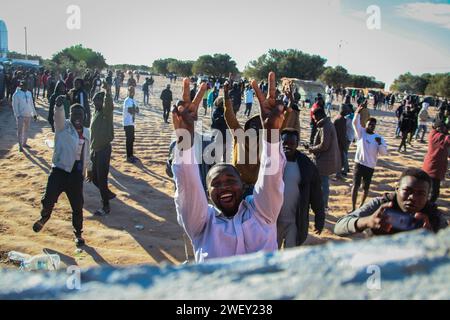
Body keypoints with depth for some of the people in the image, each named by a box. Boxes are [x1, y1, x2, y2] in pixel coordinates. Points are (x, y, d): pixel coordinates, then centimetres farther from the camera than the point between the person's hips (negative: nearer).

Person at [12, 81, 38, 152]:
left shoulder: (29, 93, 7)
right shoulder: (16, 94, -10)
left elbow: (31, 104, 13)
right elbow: (15, 106, -10)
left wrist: (34, 114, 12)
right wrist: (17, 115, -16)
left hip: (28, 115, 6)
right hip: (21, 116, -5)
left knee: (26, 130, 16)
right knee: (20, 131, 0)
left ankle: (24, 143, 29)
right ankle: (20, 146, 6)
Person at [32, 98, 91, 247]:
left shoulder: (86, 132, 10)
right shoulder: (63, 126, -5)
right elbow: (58, 117, -29)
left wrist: (89, 169, 21)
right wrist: (59, 106, -49)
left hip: (77, 174, 3)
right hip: (60, 170, -3)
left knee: (78, 206, 7)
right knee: (49, 199, -9)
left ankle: (78, 233, 26)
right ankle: (44, 217, 27)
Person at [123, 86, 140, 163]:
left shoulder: (134, 101, 13)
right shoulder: (127, 101, -15)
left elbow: (137, 110, 8)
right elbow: (131, 111, -25)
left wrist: (134, 110, -13)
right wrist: (135, 110, -7)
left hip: (132, 123, 9)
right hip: (128, 123, -9)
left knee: (132, 139, 14)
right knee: (129, 140, -6)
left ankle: (131, 155, 24)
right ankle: (128, 157, -1)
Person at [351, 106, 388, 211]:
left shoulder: (378, 137, 1)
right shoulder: (361, 132, 0)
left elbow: (384, 152, -4)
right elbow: (355, 123, -18)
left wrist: (380, 143, -21)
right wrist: (357, 112, -35)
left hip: (370, 166, 1)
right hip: (359, 163, -1)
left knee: (366, 187, 11)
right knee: (355, 185, -2)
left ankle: (361, 205, 30)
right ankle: (353, 208, 3)